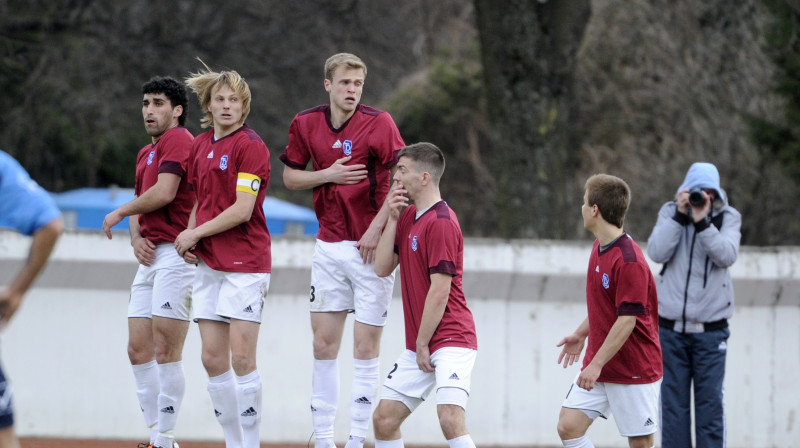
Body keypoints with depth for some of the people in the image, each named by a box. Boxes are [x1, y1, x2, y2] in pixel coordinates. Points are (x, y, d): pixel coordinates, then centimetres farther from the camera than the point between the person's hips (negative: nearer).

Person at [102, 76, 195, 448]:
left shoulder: (177, 140, -7)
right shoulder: (146, 153, 23)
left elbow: (164, 193, -18)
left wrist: (119, 213, -4)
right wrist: (136, 238, 2)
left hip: (176, 254, -10)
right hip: (150, 257, 10)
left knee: (165, 351, -10)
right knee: (138, 349, 7)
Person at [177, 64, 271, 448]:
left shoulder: (250, 146, -10)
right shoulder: (201, 145, 13)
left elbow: (242, 210, -15)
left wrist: (196, 233, -8)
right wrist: (189, 238, 6)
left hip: (245, 263, -7)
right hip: (208, 264, 7)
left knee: (242, 356, -10)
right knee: (212, 357, 3)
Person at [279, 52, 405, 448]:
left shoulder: (378, 123, -10)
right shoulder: (306, 124, 4)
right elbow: (289, 177, 13)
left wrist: (377, 228, -19)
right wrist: (327, 174, -6)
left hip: (371, 247, -4)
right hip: (329, 248, 4)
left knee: (366, 347, -3)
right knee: (323, 345, 3)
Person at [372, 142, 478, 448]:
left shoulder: (441, 222, -15)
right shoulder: (408, 217, 14)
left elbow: (440, 289, -17)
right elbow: (382, 268, 10)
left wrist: (422, 344, -13)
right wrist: (392, 218, 1)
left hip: (450, 340, -9)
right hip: (418, 345, 9)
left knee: (450, 420, -24)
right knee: (384, 419, 7)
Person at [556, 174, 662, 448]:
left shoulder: (629, 260, -21)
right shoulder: (600, 248, 8)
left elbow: (627, 320, -23)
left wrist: (597, 364, -23)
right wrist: (580, 334, 28)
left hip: (634, 371, -9)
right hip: (598, 367, 9)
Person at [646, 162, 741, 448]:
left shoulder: (728, 218, 4)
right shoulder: (670, 213, 7)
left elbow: (727, 256, -12)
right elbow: (657, 252, -8)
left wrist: (702, 222, -19)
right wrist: (680, 216, -14)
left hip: (710, 329, -1)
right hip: (671, 328, 1)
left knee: (710, 403, -4)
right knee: (673, 403, 2)